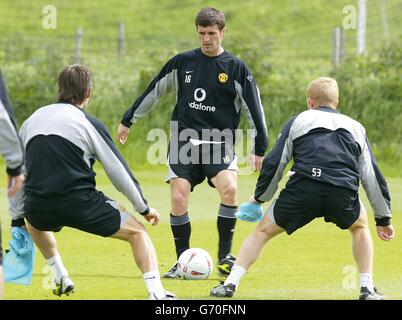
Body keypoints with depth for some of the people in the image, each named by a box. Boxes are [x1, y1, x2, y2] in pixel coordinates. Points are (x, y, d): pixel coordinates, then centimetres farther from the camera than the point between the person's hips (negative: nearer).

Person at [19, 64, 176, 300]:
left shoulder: (32, 120, 16)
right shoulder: (90, 124, 1)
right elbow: (120, 172, 3)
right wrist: (144, 208, 15)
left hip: (39, 206, 4)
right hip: (79, 202, -4)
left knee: (34, 222, 41)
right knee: (138, 232, 6)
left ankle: (60, 278, 36)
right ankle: (156, 292, -12)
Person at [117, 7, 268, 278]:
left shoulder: (237, 68, 0)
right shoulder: (182, 62, 7)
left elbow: (254, 108, 2)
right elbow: (154, 92, 17)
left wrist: (259, 149, -1)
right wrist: (128, 121, 21)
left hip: (219, 142, -2)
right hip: (183, 140, 2)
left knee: (230, 188, -26)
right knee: (179, 198, -14)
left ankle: (225, 256, -11)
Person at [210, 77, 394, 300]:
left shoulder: (297, 121, 23)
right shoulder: (355, 127, 28)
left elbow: (274, 164, 18)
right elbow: (372, 175, 25)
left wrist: (259, 198, 33)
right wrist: (383, 219, 32)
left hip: (302, 189, -1)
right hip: (343, 194, 1)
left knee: (263, 231, 19)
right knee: (360, 227, 33)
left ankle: (231, 283, 7)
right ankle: (367, 289, 22)